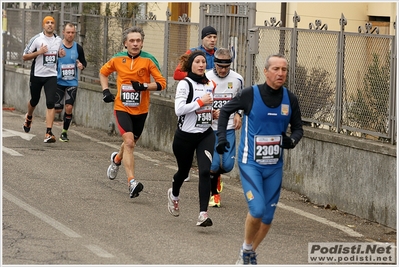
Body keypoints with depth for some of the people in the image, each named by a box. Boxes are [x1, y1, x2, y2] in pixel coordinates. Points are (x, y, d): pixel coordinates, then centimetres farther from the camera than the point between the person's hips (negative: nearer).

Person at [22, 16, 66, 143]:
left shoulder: (59, 40, 4)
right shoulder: (36, 39, -8)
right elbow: (24, 56, -6)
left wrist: (61, 55, -1)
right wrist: (38, 52, -20)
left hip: (51, 76, 1)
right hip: (37, 75, -1)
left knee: (51, 103, -13)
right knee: (34, 100, 17)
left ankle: (48, 133, -15)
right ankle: (29, 117, 52)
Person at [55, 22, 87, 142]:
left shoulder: (78, 48, 1)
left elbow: (84, 62, 12)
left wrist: (82, 65, -10)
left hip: (72, 83, 1)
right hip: (58, 82, -1)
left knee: (69, 108, -7)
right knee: (57, 109, -3)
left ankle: (64, 132, 10)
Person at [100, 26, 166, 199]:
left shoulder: (148, 60, -8)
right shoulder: (118, 59, -2)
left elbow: (162, 83, -9)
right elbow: (103, 72, 18)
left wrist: (144, 86, -24)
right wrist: (105, 91, 4)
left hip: (141, 110, 1)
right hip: (122, 108, -1)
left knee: (130, 143, 19)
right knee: (129, 141, -19)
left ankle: (117, 159, 54)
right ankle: (132, 182, -23)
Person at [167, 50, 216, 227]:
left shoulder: (210, 84, 9)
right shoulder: (185, 84, -11)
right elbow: (179, 109, -22)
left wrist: (213, 112, 11)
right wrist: (201, 102, -20)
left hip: (206, 134, 4)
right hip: (185, 136, -3)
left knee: (205, 171, -15)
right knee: (183, 171, 15)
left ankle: (203, 214, -17)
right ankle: (174, 194, 50)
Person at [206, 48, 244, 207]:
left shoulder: (237, 79, 0)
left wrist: (238, 114, 1)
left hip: (229, 128, 3)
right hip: (210, 128, -2)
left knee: (228, 164, -4)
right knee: (213, 165, -9)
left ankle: (216, 175, 33)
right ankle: (214, 193, 18)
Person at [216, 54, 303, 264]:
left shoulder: (290, 99, -2)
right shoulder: (250, 94, -11)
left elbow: (298, 128, 9)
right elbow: (225, 111, 5)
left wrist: (292, 140, -13)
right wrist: (221, 137, -5)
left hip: (274, 166, 4)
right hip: (250, 162, -4)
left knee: (268, 216, 8)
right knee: (257, 210, -18)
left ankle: (250, 254, 29)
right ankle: (246, 249, 8)